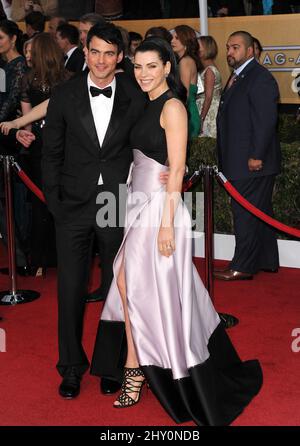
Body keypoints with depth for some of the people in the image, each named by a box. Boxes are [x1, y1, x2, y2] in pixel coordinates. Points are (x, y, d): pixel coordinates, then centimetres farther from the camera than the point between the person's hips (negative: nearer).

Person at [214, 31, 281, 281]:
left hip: (253, 161, -10)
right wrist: (226, 158, 17)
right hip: (240, 162, 10)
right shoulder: (237, 77, 18)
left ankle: (243, 267, 2)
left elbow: (266, 120, -20)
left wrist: (257, 156, -22)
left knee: (245, 213, -5)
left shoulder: (260, 78, -13)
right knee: (259, 212, 15)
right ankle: (266, 261, 25)